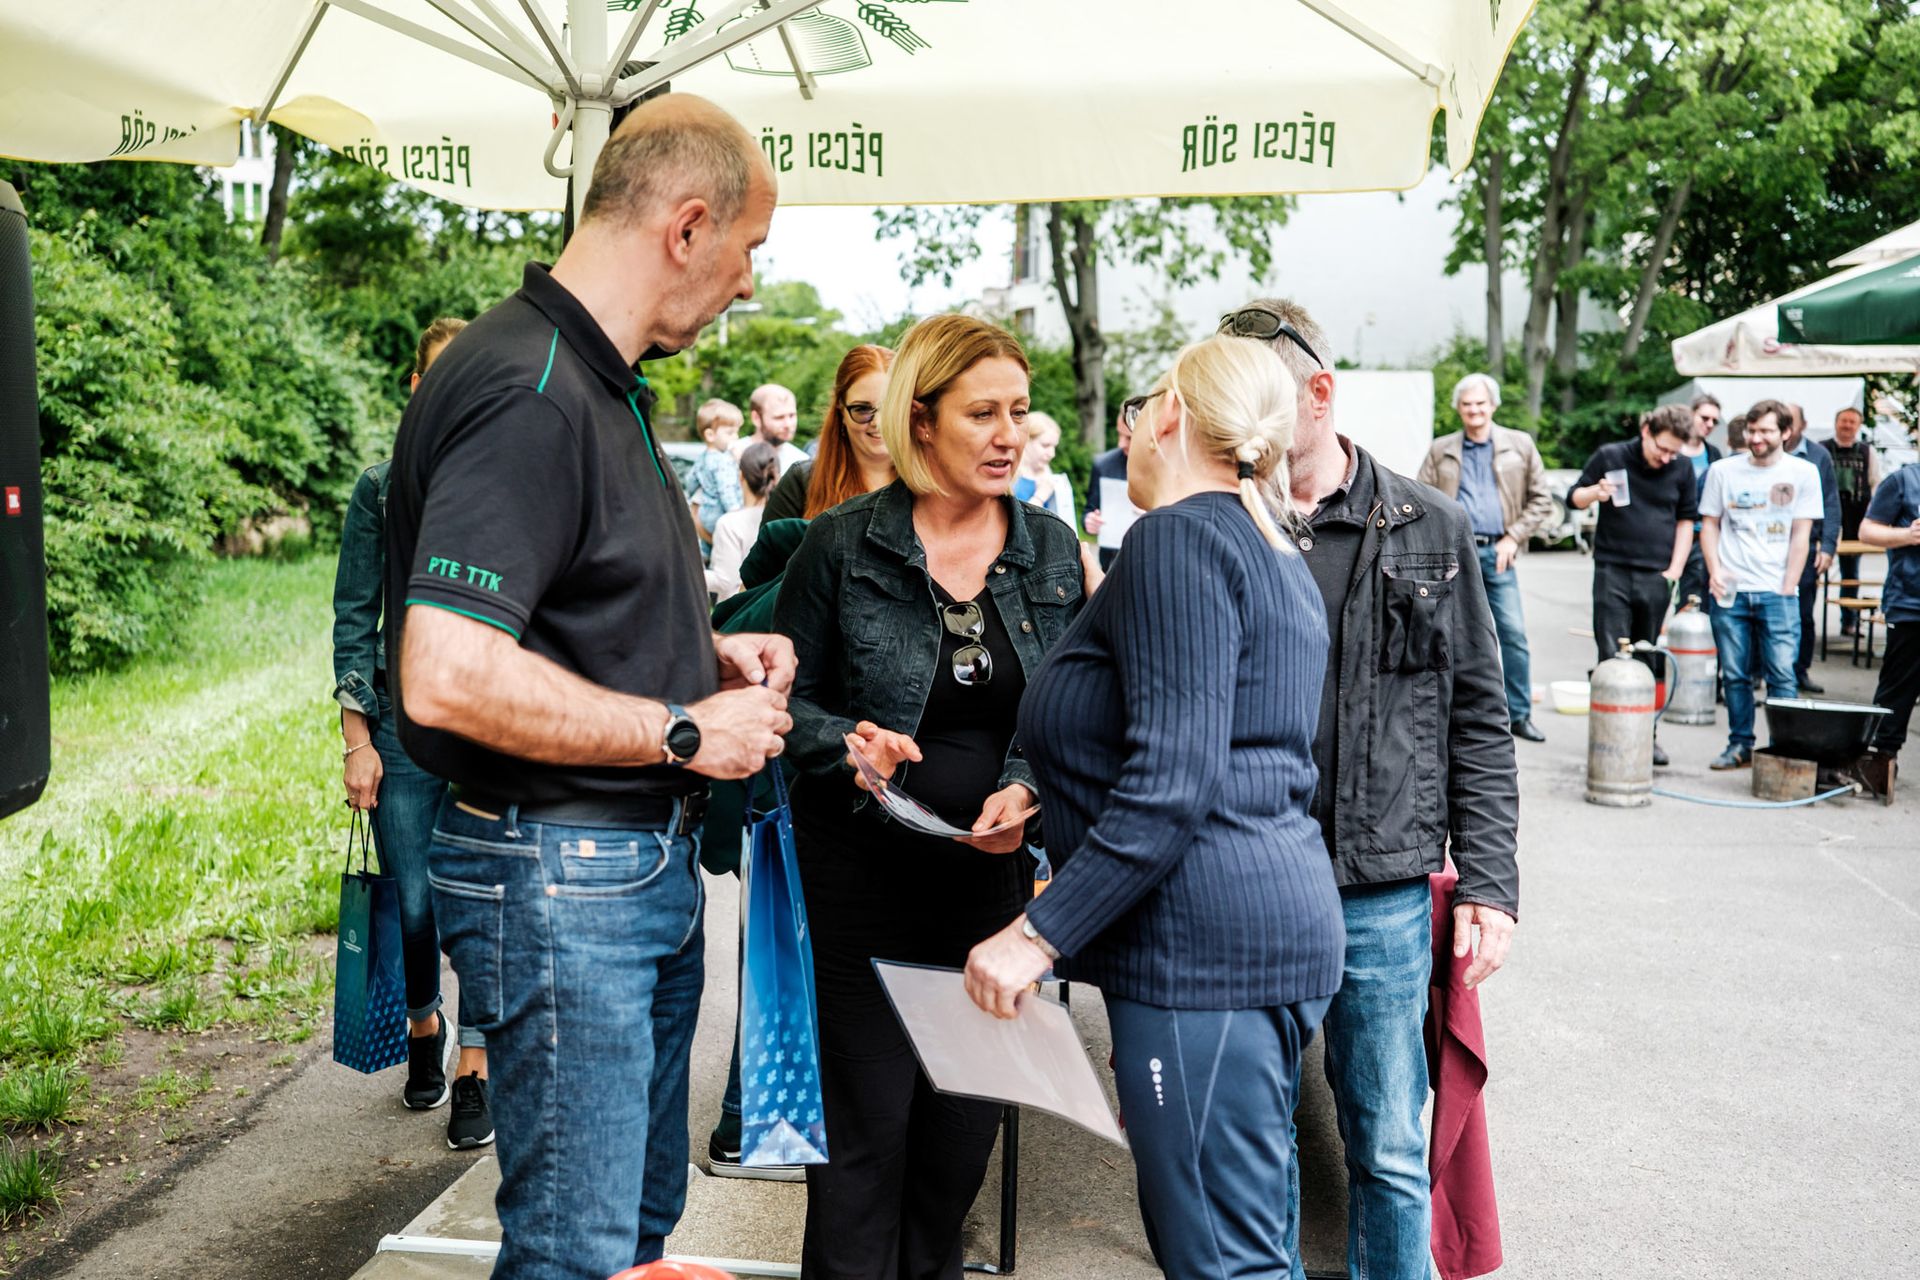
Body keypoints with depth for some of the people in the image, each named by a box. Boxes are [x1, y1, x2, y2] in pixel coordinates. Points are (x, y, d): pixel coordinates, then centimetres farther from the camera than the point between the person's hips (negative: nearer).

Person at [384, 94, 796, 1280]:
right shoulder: (527, 394, -21)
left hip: (649, 866, 10)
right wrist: (683, 731, -20)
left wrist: (704, 653, 8)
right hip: (560, 879, -10)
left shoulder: (606, 383, 13)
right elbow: (448, 677, -30)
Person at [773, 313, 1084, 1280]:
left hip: (993, 876, 4)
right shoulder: (841, 544, -7)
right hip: (862, 880, -3)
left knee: (964, 1129, 14)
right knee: (865, 1131, 3)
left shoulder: (1052, 551, 3)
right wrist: (847, 745, -20)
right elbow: (786, 695, -1)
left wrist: (1029, 790, -11)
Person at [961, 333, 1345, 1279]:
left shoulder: (1178, 537, -11)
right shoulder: (1273, 553, 19)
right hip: (1279, 915, 11)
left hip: (1203, 937, -10)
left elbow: (1171, 783, -21)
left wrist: (1040, 933, -19)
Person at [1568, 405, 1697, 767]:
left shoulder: (1682, 469, 6)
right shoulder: (1610, 457, 0)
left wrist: (1675, 570, 6)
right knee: (1611, 657, -4)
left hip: (1656, 576, 2)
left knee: (1647, 659, 8)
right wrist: (1595, 493, -15)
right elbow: (1574, 497, 8)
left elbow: (1686, 519, 15)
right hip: (1612, 571, -2)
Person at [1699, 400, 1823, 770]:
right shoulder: (1723, 470, 7)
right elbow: (1709, 524, 12)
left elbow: (1801, 534, 2)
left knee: (1782, 674, -6)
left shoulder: (1803, 472, 3)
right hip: (1731, 590, 2)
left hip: (1777, 591, -2)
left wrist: (1787, 589, -4)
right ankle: (1740, 745, 16)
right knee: (1735, 674, 6)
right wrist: (1714, 570, -3)